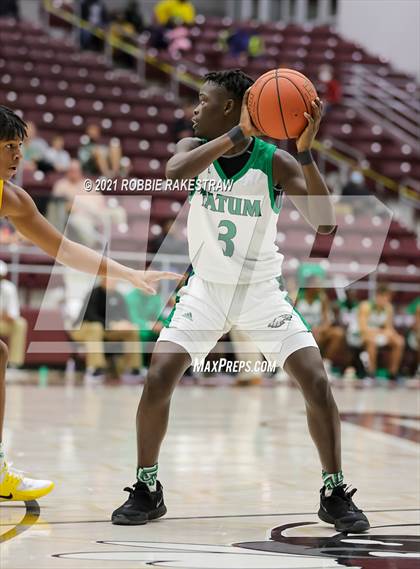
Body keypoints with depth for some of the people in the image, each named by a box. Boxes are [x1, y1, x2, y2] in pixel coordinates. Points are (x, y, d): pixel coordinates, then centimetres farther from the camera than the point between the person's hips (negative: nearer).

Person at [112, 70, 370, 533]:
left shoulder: (274, 162, -14)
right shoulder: (195, 148, -8)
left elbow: (325, 223, -25)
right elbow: (173, 173, -33)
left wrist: (305, 152, -36)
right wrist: (237, 134, -38)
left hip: (261, 290, -1)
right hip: (206, 287, 1)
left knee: (317, 383, -12)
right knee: (157, 380, -13)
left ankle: (335, 494, 5)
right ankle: (146, 490, 5)